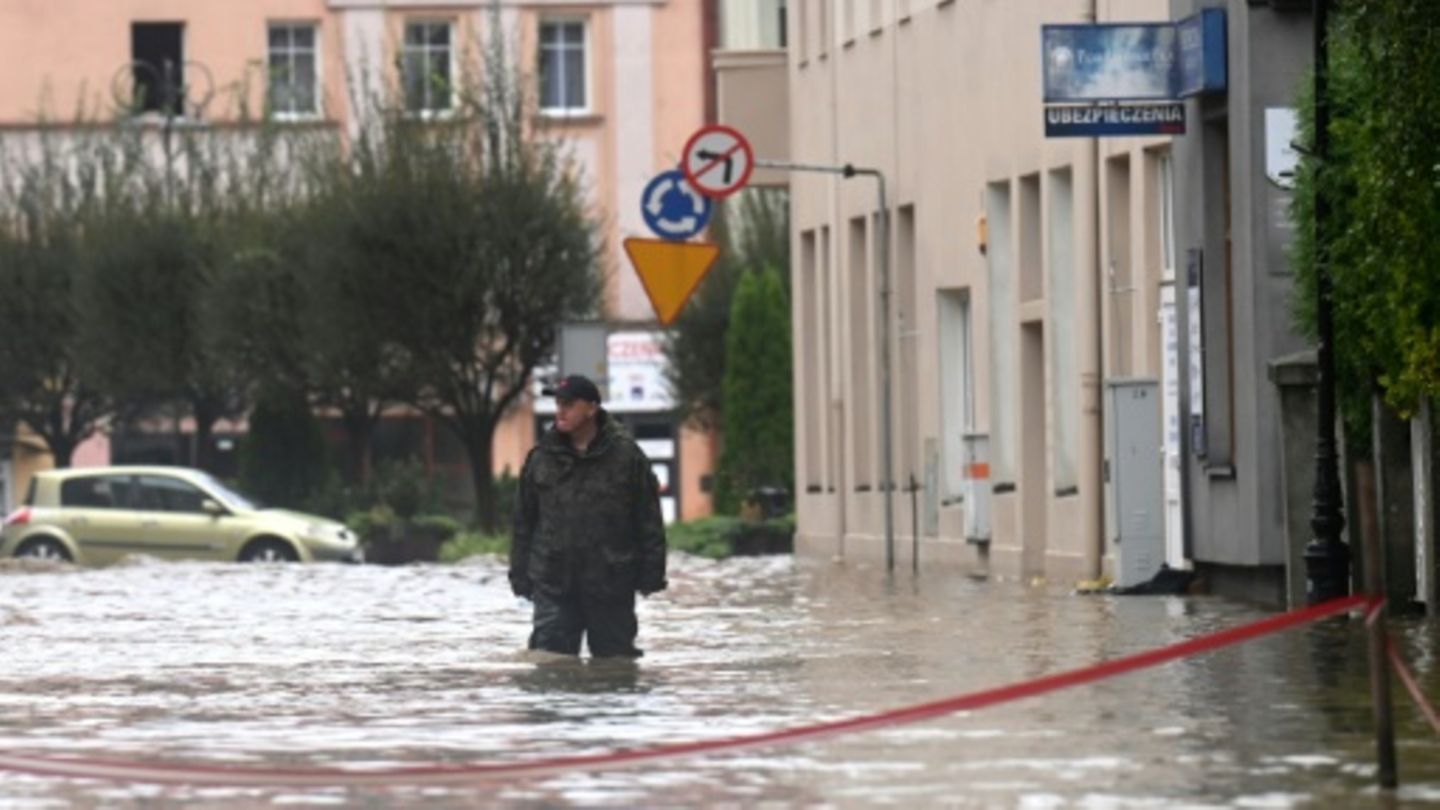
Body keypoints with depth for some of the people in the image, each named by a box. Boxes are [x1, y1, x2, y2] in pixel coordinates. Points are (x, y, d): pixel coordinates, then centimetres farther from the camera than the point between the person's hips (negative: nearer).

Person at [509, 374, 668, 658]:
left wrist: (650, 575, -4)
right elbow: (523, 522, 11)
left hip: (611, 588, -1)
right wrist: (520, 576, 8)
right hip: (552, 586, 1)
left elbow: (649, 521, 0)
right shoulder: (542, 458, 6)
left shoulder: (625, 454, -2)